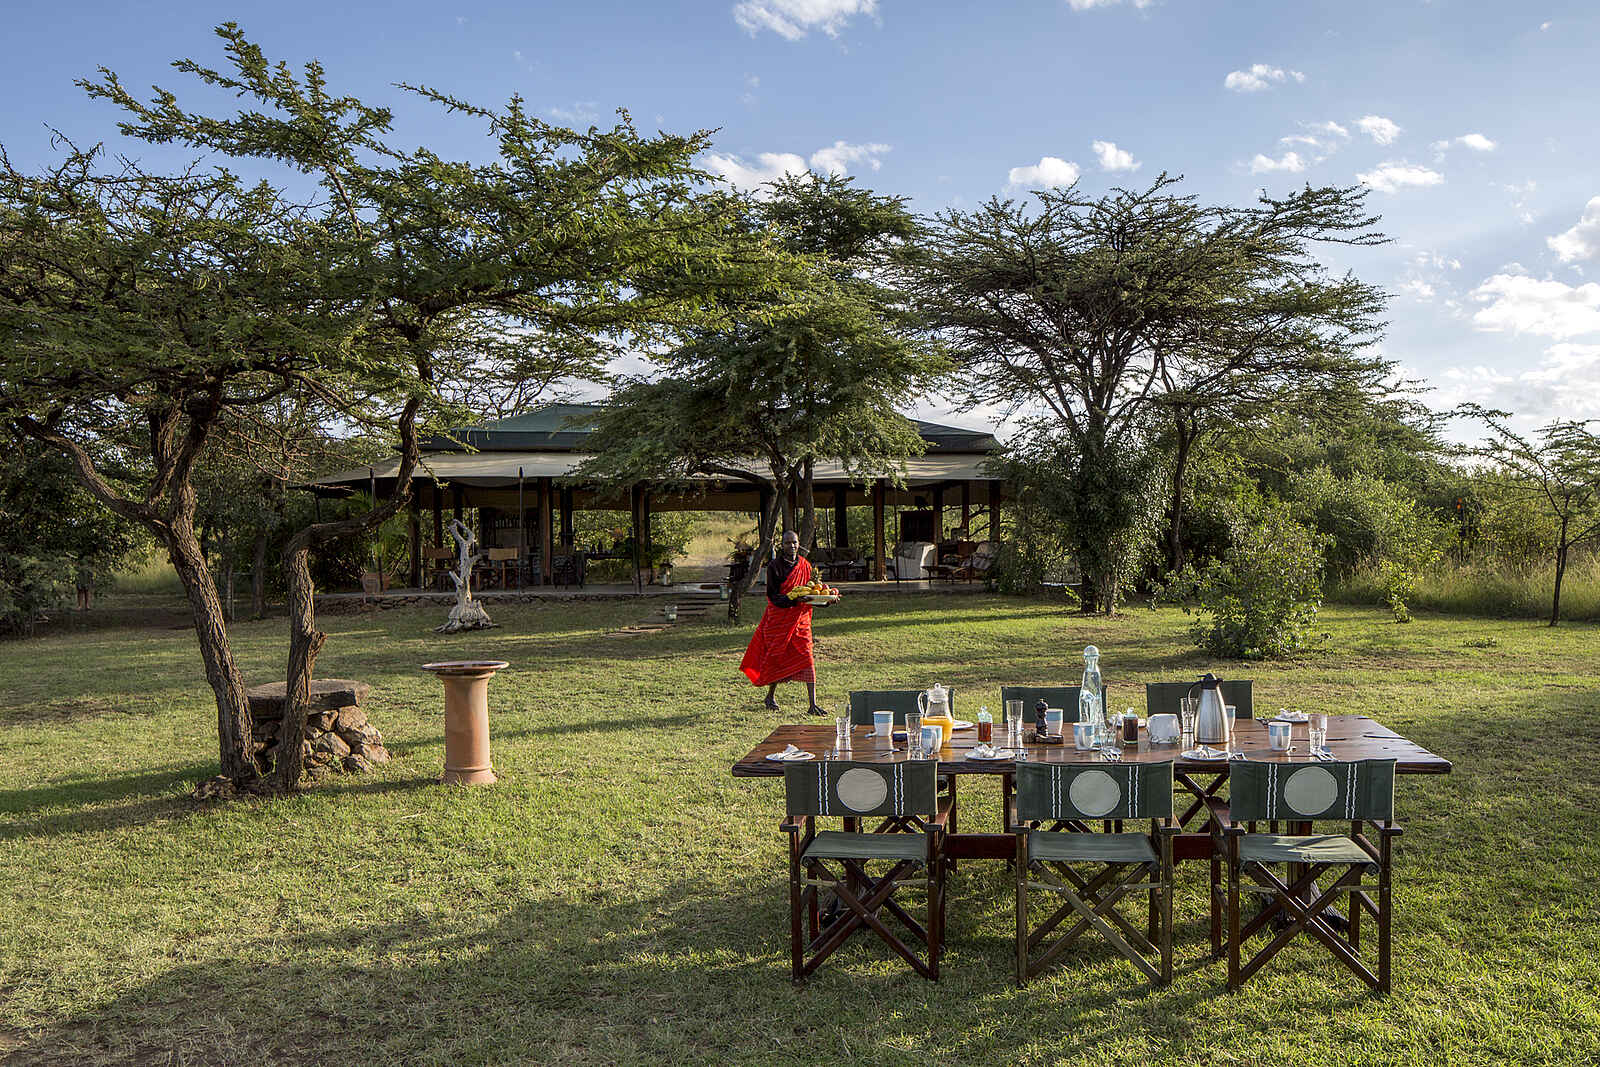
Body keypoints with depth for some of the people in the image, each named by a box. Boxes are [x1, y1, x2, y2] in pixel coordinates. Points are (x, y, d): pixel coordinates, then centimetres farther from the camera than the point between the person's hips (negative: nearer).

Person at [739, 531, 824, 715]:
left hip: (800, 619, 3)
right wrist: (794, 599, -27)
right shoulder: (774, 567, -8)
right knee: (777, 658, 6)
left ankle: (813, 704, -8)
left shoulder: (805, 565, 6)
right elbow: (773, 596, -13)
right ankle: (771, 696, 30)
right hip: (779, 618, -3)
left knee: (807, 658, -7)